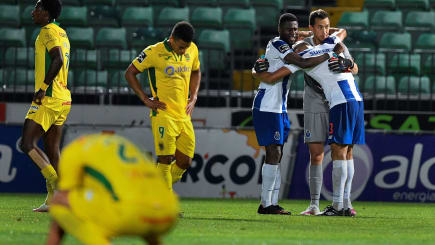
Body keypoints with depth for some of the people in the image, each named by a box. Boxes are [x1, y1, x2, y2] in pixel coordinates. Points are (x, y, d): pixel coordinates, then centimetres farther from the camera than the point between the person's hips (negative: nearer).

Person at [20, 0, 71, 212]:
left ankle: (55, 184, -18)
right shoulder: (61, 33, 19)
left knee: (27, 144, -9)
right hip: (63, 99, 10)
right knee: (52, 150, 8)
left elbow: (57, 60, -24)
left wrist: (43, 88, -23)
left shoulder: (48, 32, -10)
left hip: (49, 99, -10)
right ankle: (53, 200, 5)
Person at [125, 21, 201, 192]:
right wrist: (146, 100, -6)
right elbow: (130, 73, -1)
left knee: (184, 162, 4)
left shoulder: (192, 50, 6)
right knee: (165, 160, -12)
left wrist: (193, 98, 14)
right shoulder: (154, 52, -11)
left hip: (184, 116, 6)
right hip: (163, 115, -6)